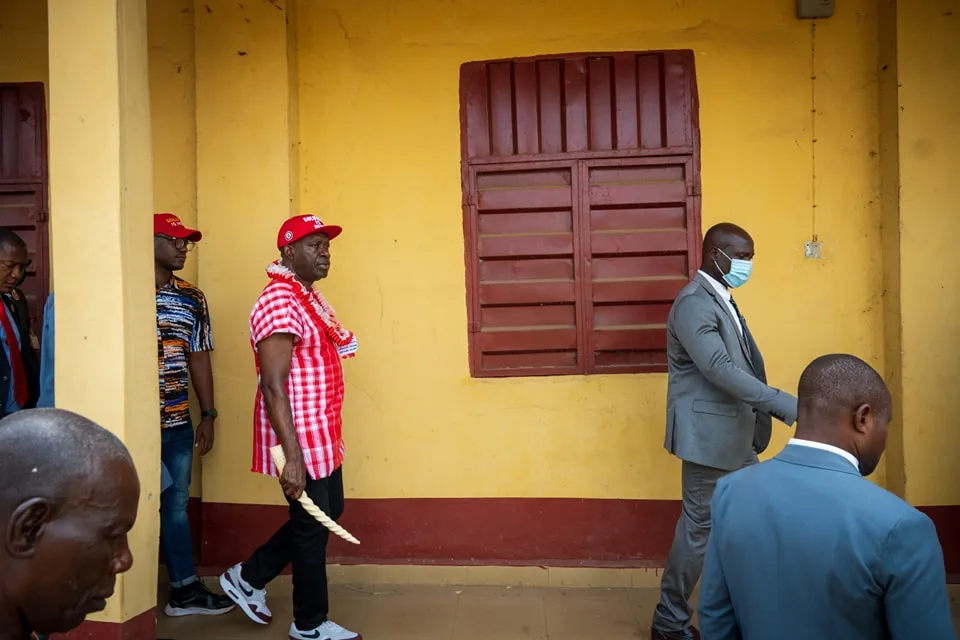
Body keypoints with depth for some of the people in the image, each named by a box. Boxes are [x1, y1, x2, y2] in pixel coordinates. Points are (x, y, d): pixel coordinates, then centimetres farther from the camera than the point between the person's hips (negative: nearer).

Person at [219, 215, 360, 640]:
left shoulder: (310, 297, 12)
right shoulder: (279, 302, -20)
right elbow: (272, 386, -25)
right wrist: (292, 456, -26)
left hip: (323, 435, 10)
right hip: (300, 441, -10)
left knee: (329, 513, 21)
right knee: (311, 526, 5)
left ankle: (248, 577, 34)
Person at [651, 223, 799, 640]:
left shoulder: (721, 300, 15)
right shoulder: (694, 303, -18)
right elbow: (720, 369, -27)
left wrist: (758, 420, 11)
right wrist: (787, 406, -28)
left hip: (737, 434, 10)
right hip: (710, 435, -10)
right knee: (700, 526, 0)